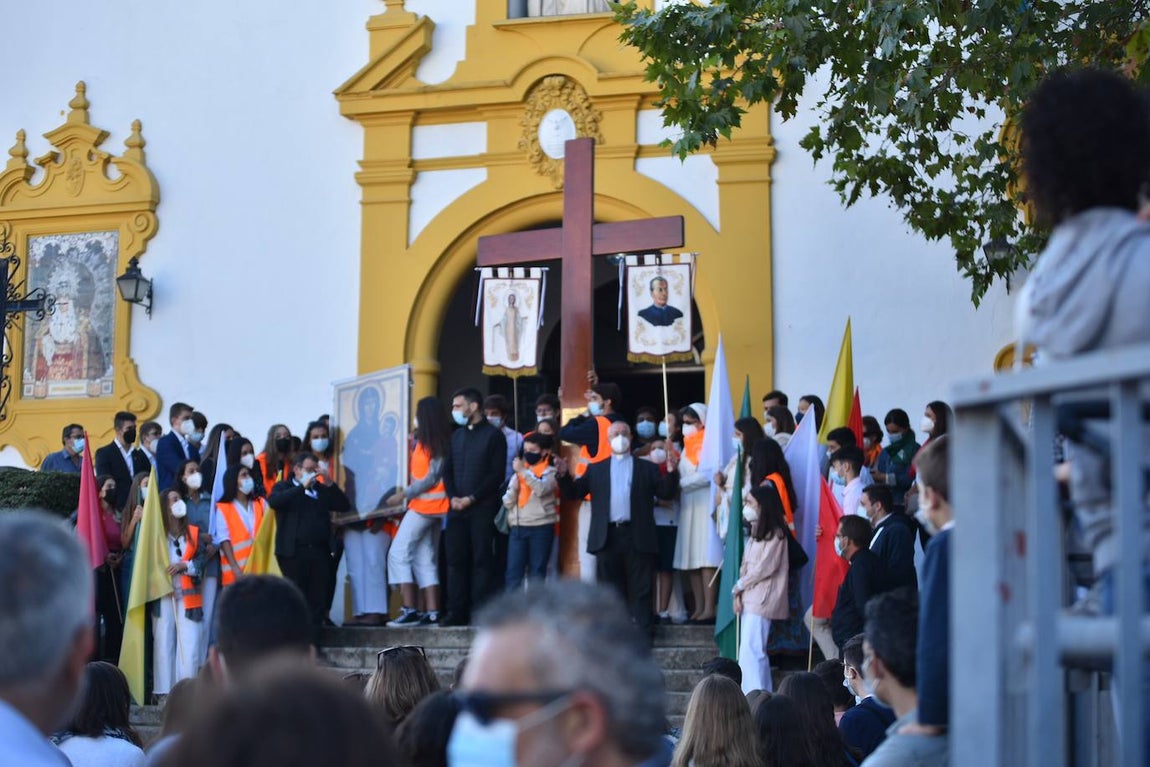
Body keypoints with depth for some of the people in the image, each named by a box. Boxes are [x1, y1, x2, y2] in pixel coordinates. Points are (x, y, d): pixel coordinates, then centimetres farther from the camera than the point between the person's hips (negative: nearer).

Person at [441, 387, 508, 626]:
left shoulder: (493, 435, -1)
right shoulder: (457, 436, 19)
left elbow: (497, 474, -8)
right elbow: (447, 470, 16)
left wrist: (472, 498, -14)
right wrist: (453, 497, -2)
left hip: (482, 508, -6)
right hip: (457, 508, 6)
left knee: (482, 559, -5)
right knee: (456, 559, 3)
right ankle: (457, 612, 7)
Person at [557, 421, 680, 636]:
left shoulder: (647, 468, 12)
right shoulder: (596, 469, 16)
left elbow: (666, 493, 3)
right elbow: (574, 493, 9)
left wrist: (671, 473, -15)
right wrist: (564, 476, -9)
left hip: (637, 537, -2)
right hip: (608, 536, 2)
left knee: (640, 589, -3)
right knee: (612, 588, 6)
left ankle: (644, 633, -2)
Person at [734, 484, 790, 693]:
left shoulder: (775, 534, -8)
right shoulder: (756, 531, 18)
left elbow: (765, 568, -14)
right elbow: (745, 565, 14)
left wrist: (739, 586, -4)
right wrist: (739, 593, 1)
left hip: (762, 599, -9)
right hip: (749, 597, 9)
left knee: (752, 649, -14)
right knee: (748, 650, 7)